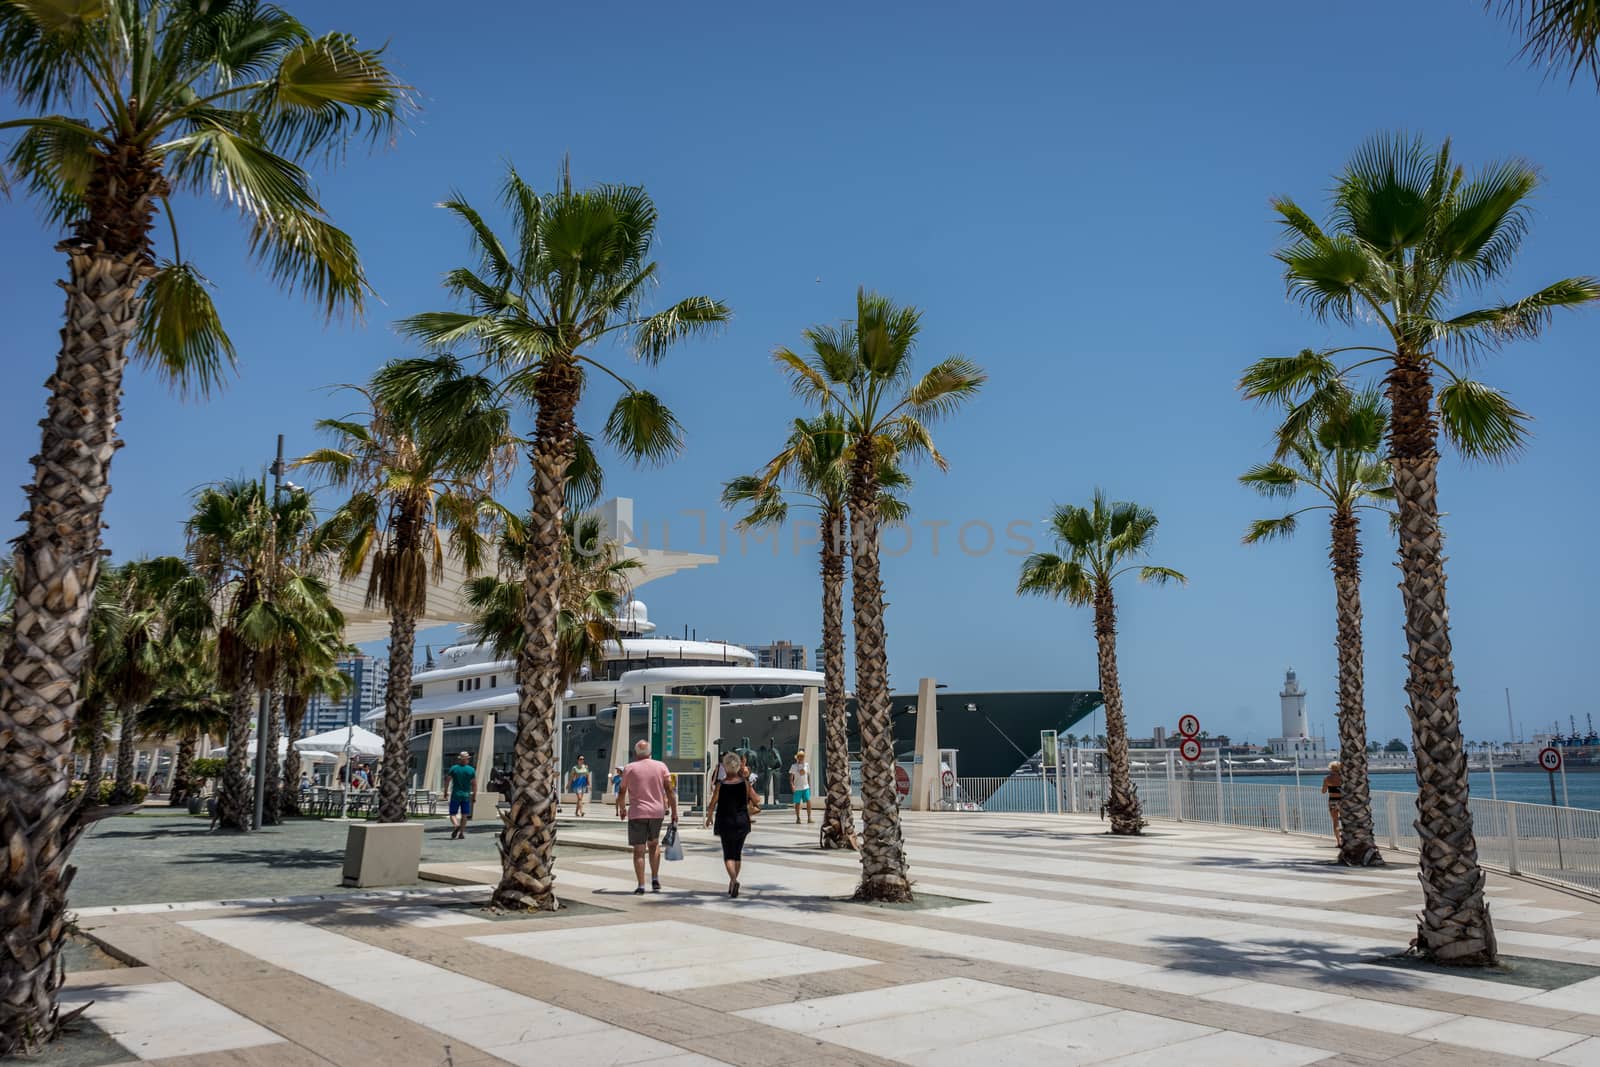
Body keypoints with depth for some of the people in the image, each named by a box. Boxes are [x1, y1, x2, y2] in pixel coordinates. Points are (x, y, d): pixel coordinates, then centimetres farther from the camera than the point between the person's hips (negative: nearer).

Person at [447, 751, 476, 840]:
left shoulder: (453, 769, -2)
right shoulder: (471, 770, -1)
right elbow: (474, 784, -1)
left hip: (455, 795, -1)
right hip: (466, 795, 1)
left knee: (453, 814, 2)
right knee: (464, 815, 10)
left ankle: (456, 825, -25)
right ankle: (461, 832, 10)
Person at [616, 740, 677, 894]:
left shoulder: (630, 768, -2)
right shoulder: (661, 766, 2)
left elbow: (621, 792, 4)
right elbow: (670, 791, -1)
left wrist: (622, 809, 20)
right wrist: (674, 812, 4)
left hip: (637, 813, -2)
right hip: (657, 812, 3)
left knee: (639, 850, 2)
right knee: (654, 844, 22)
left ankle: (641, 886, -2)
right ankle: (655, 880, 16)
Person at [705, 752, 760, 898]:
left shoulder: (721, 784, -8)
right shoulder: (745, 783, -5)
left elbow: (713, 804, -6)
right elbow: (756, 800, 0)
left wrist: (709, 817, 12)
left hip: (725, 822, -2)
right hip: (742, 821, 2)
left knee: (728, 854, 2)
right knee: (738, 853, 17)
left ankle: (734, 880, -21)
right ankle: (732, 883, 25)